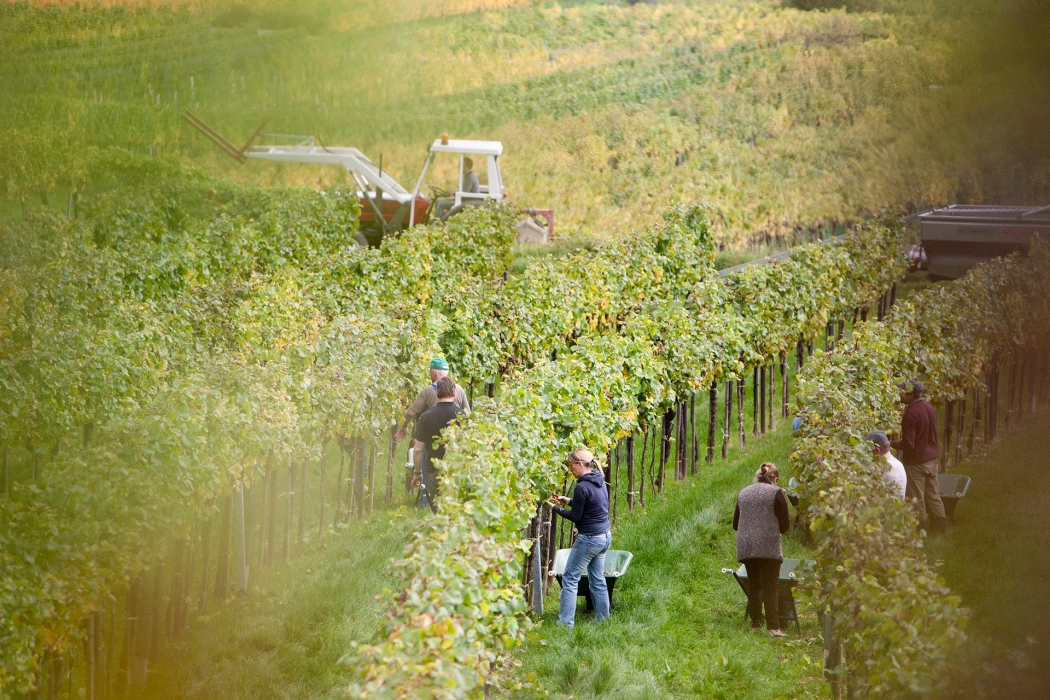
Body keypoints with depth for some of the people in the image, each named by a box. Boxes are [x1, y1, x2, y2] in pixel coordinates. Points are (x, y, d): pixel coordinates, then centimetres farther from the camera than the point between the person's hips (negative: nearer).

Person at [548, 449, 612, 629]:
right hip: (605, 536, 9)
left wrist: (555, 508, -3)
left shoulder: (583, 487, -20)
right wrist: (569, 501, 14)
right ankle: (603, 619, 21)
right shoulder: (600, 481, 6)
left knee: (570, 578, -1)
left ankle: (565, 622, -3)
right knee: (597, 578, 17)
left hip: (589, 538, -9)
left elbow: (576, 517, -14)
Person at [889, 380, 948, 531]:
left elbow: (907, 444, -25)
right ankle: (940, 523, 23)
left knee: (916, 498, 4)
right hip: (931, 457, 8)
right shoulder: (929, 408, 4)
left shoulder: (911, 414, -23)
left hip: (916, 461, -8)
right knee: (933, 494, 16)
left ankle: (920, 528, 11)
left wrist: (891, 443, -8)